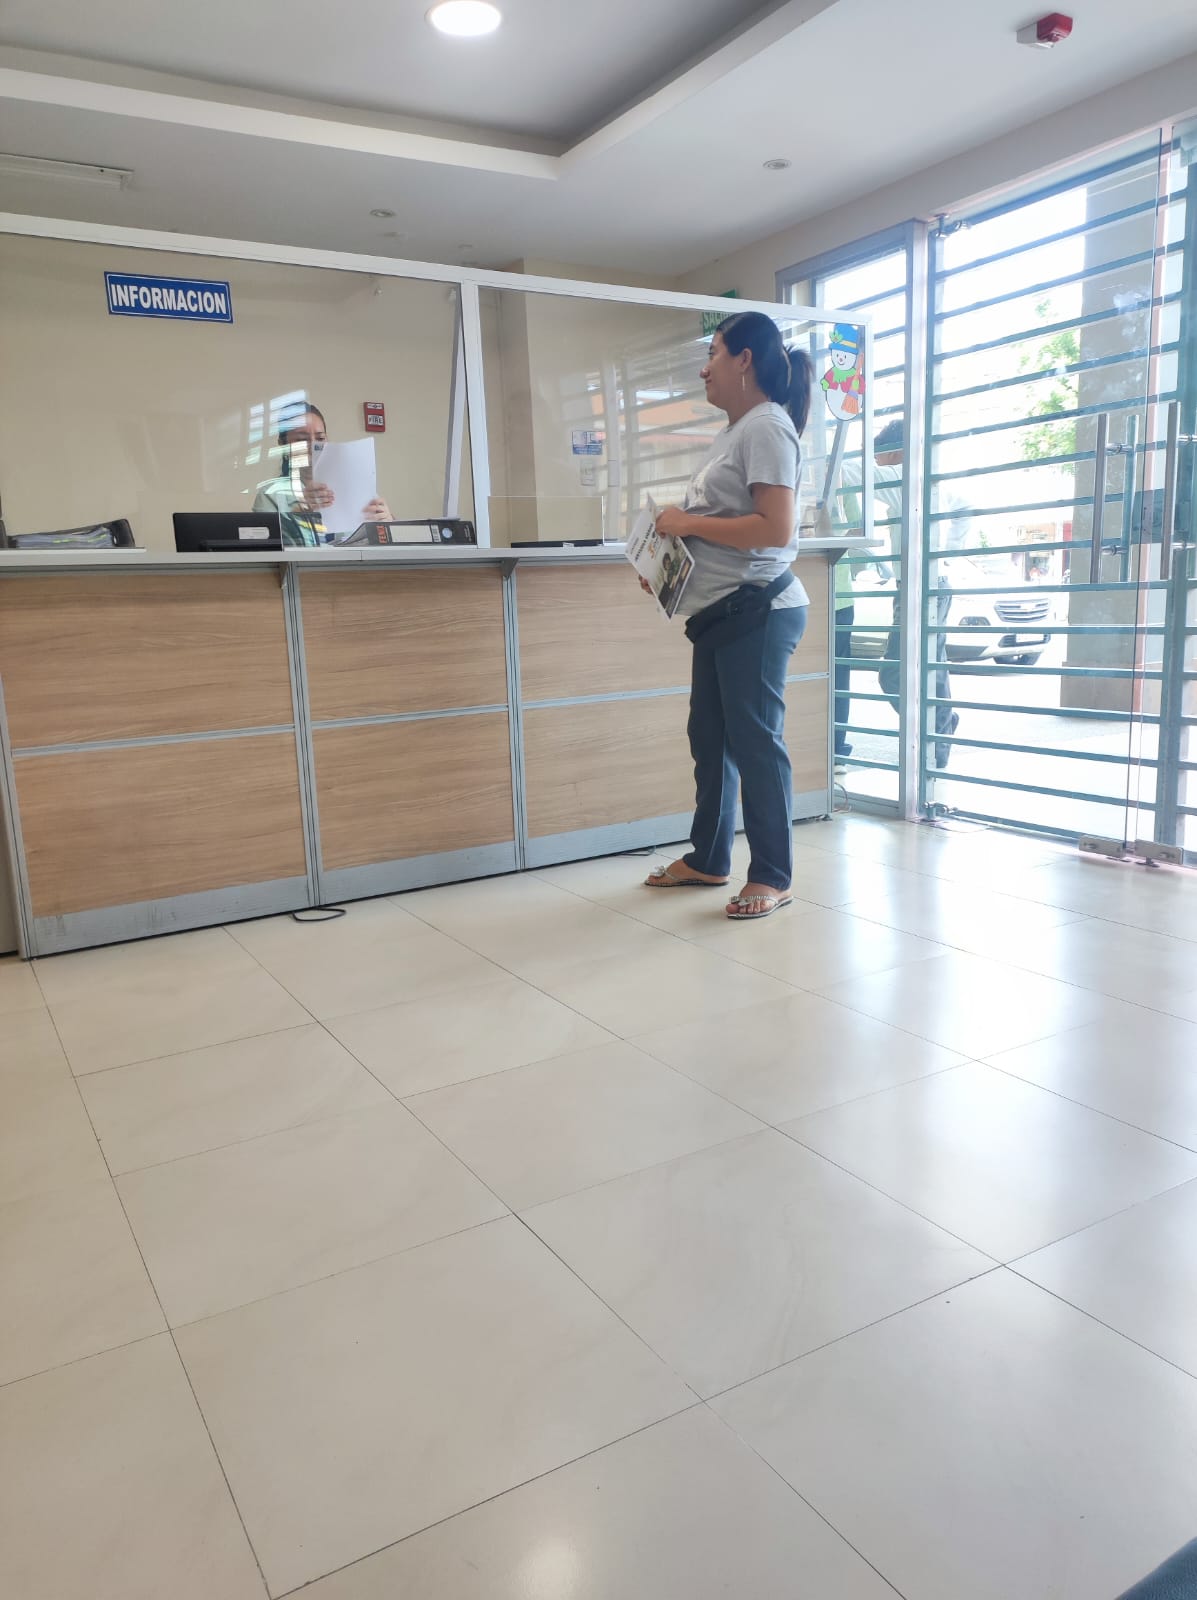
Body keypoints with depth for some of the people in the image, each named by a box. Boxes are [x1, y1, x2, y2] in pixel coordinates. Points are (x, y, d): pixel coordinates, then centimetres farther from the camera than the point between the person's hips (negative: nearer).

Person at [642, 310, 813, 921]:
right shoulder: (732, 432, 19)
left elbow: (775, 528, -21)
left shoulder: (766, 426, -11)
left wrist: (688, 523, -15)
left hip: (755, 609, -10)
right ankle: (708, 859, 27)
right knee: (710, 737, 14)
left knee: (755, 739, -4)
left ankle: (772, 876, 8)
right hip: (720, 610, 10)